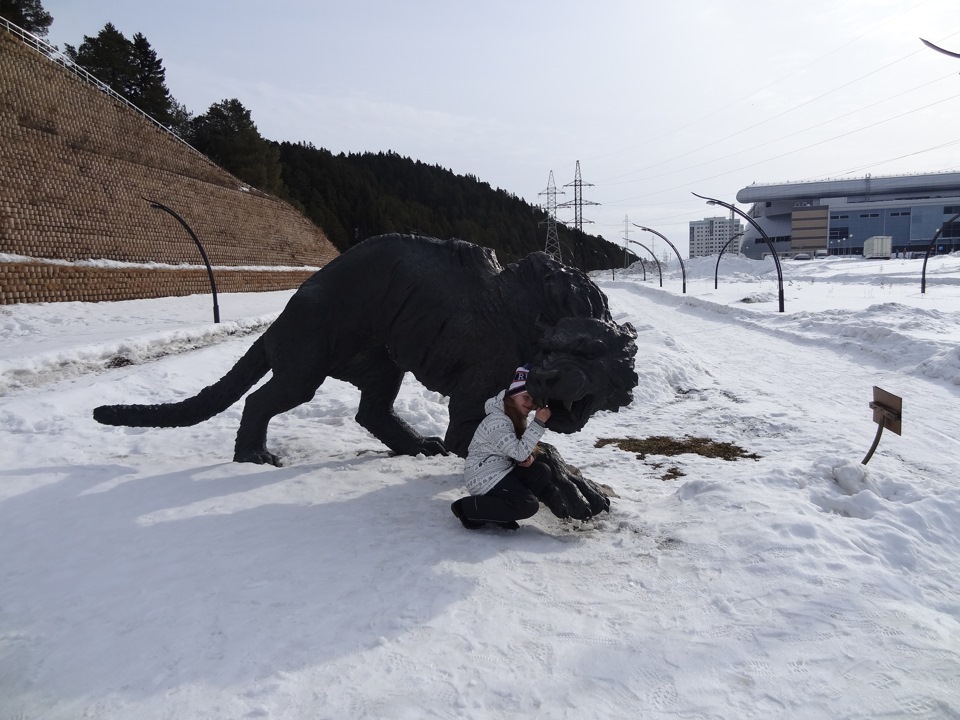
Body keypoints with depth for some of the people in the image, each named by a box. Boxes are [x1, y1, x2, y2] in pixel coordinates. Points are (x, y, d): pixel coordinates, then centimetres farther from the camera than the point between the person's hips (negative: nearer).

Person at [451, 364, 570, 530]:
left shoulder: (517, 418, 8)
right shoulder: (497, 421, -23)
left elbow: (523, 449, 15)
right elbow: (520, 452, -28)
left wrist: (529, 456, -10)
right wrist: (538, 423, -29)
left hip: (503, 470, 9)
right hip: (484, 477, -9)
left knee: (542, 472, -5)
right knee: (528, 506, -18)